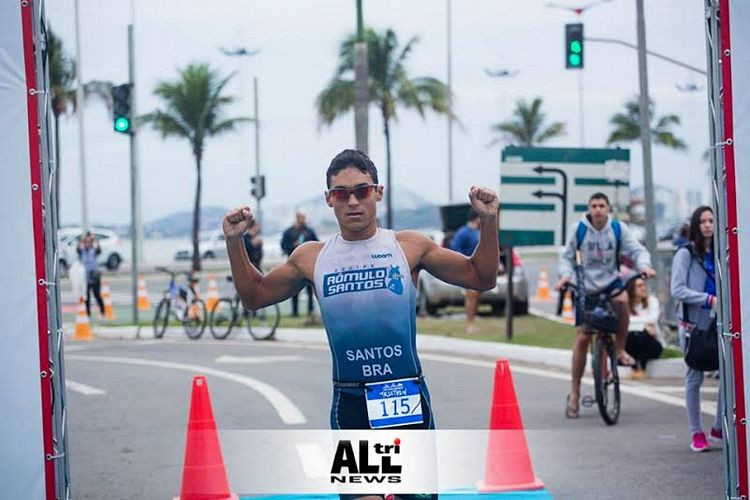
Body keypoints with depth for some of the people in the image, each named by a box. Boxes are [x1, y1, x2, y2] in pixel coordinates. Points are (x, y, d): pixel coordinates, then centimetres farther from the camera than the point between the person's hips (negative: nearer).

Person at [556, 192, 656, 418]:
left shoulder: (618, 228, -6)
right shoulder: (579, 229, -7)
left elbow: (637, 249, -8)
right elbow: (568, 256, 2)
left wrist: (644, 265, -28)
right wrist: (565, 274, -16)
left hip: (610, 282, 0)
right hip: (586, 286, 0)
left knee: (622, 299, -37)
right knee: (582, 337, -5)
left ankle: (620, 349, -14)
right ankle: (574, 393, 6)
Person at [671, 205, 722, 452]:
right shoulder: (685, 254, -3)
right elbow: (678, 290, -12)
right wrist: (709, 299, -19)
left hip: (718, 323, 4)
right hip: (693, 323, -4)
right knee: (694, 377, 1)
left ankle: (719, 428, 13)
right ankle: (696, 433, 9)